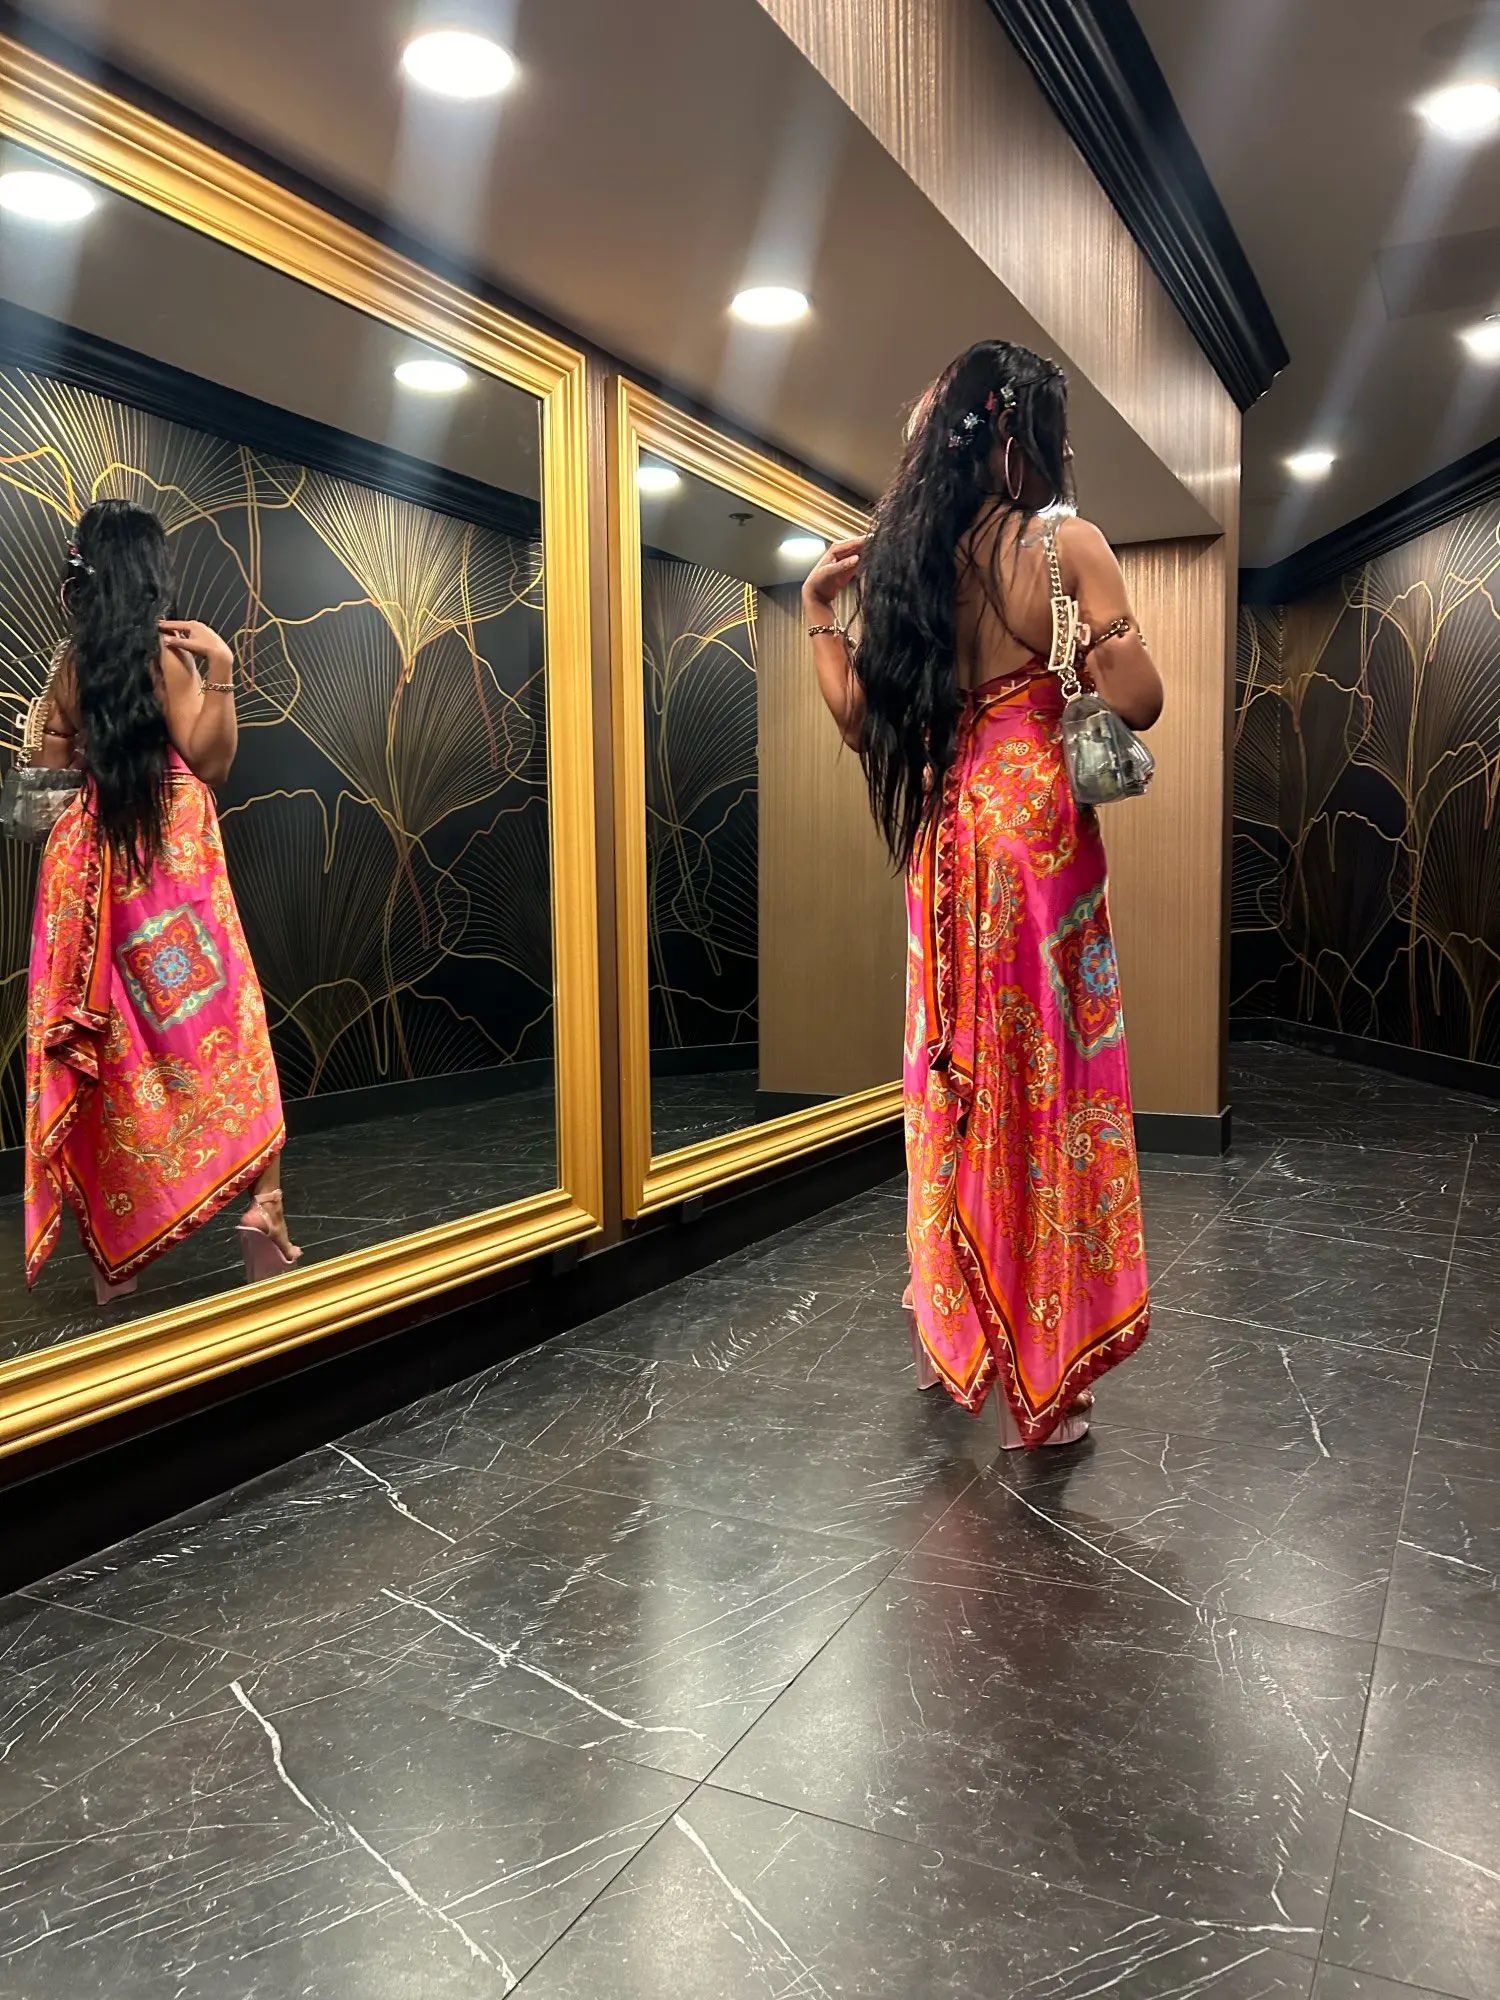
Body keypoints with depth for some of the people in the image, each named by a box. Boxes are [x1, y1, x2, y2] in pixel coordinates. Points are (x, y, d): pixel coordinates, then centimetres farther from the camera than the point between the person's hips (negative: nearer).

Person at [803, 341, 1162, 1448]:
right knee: (1048, 1078, 1)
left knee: (961, 1073, 15)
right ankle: (1040, 1381, 9)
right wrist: (1107, 623, 4)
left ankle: (955, 1334, 28)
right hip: (1038, 825, -5)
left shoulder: (905, 554, 6)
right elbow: (1138, 703, -12)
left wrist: (818, 606, 14)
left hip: (946, 834, 5)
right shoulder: (1065, 540, -6)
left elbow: (863, 719, 6)